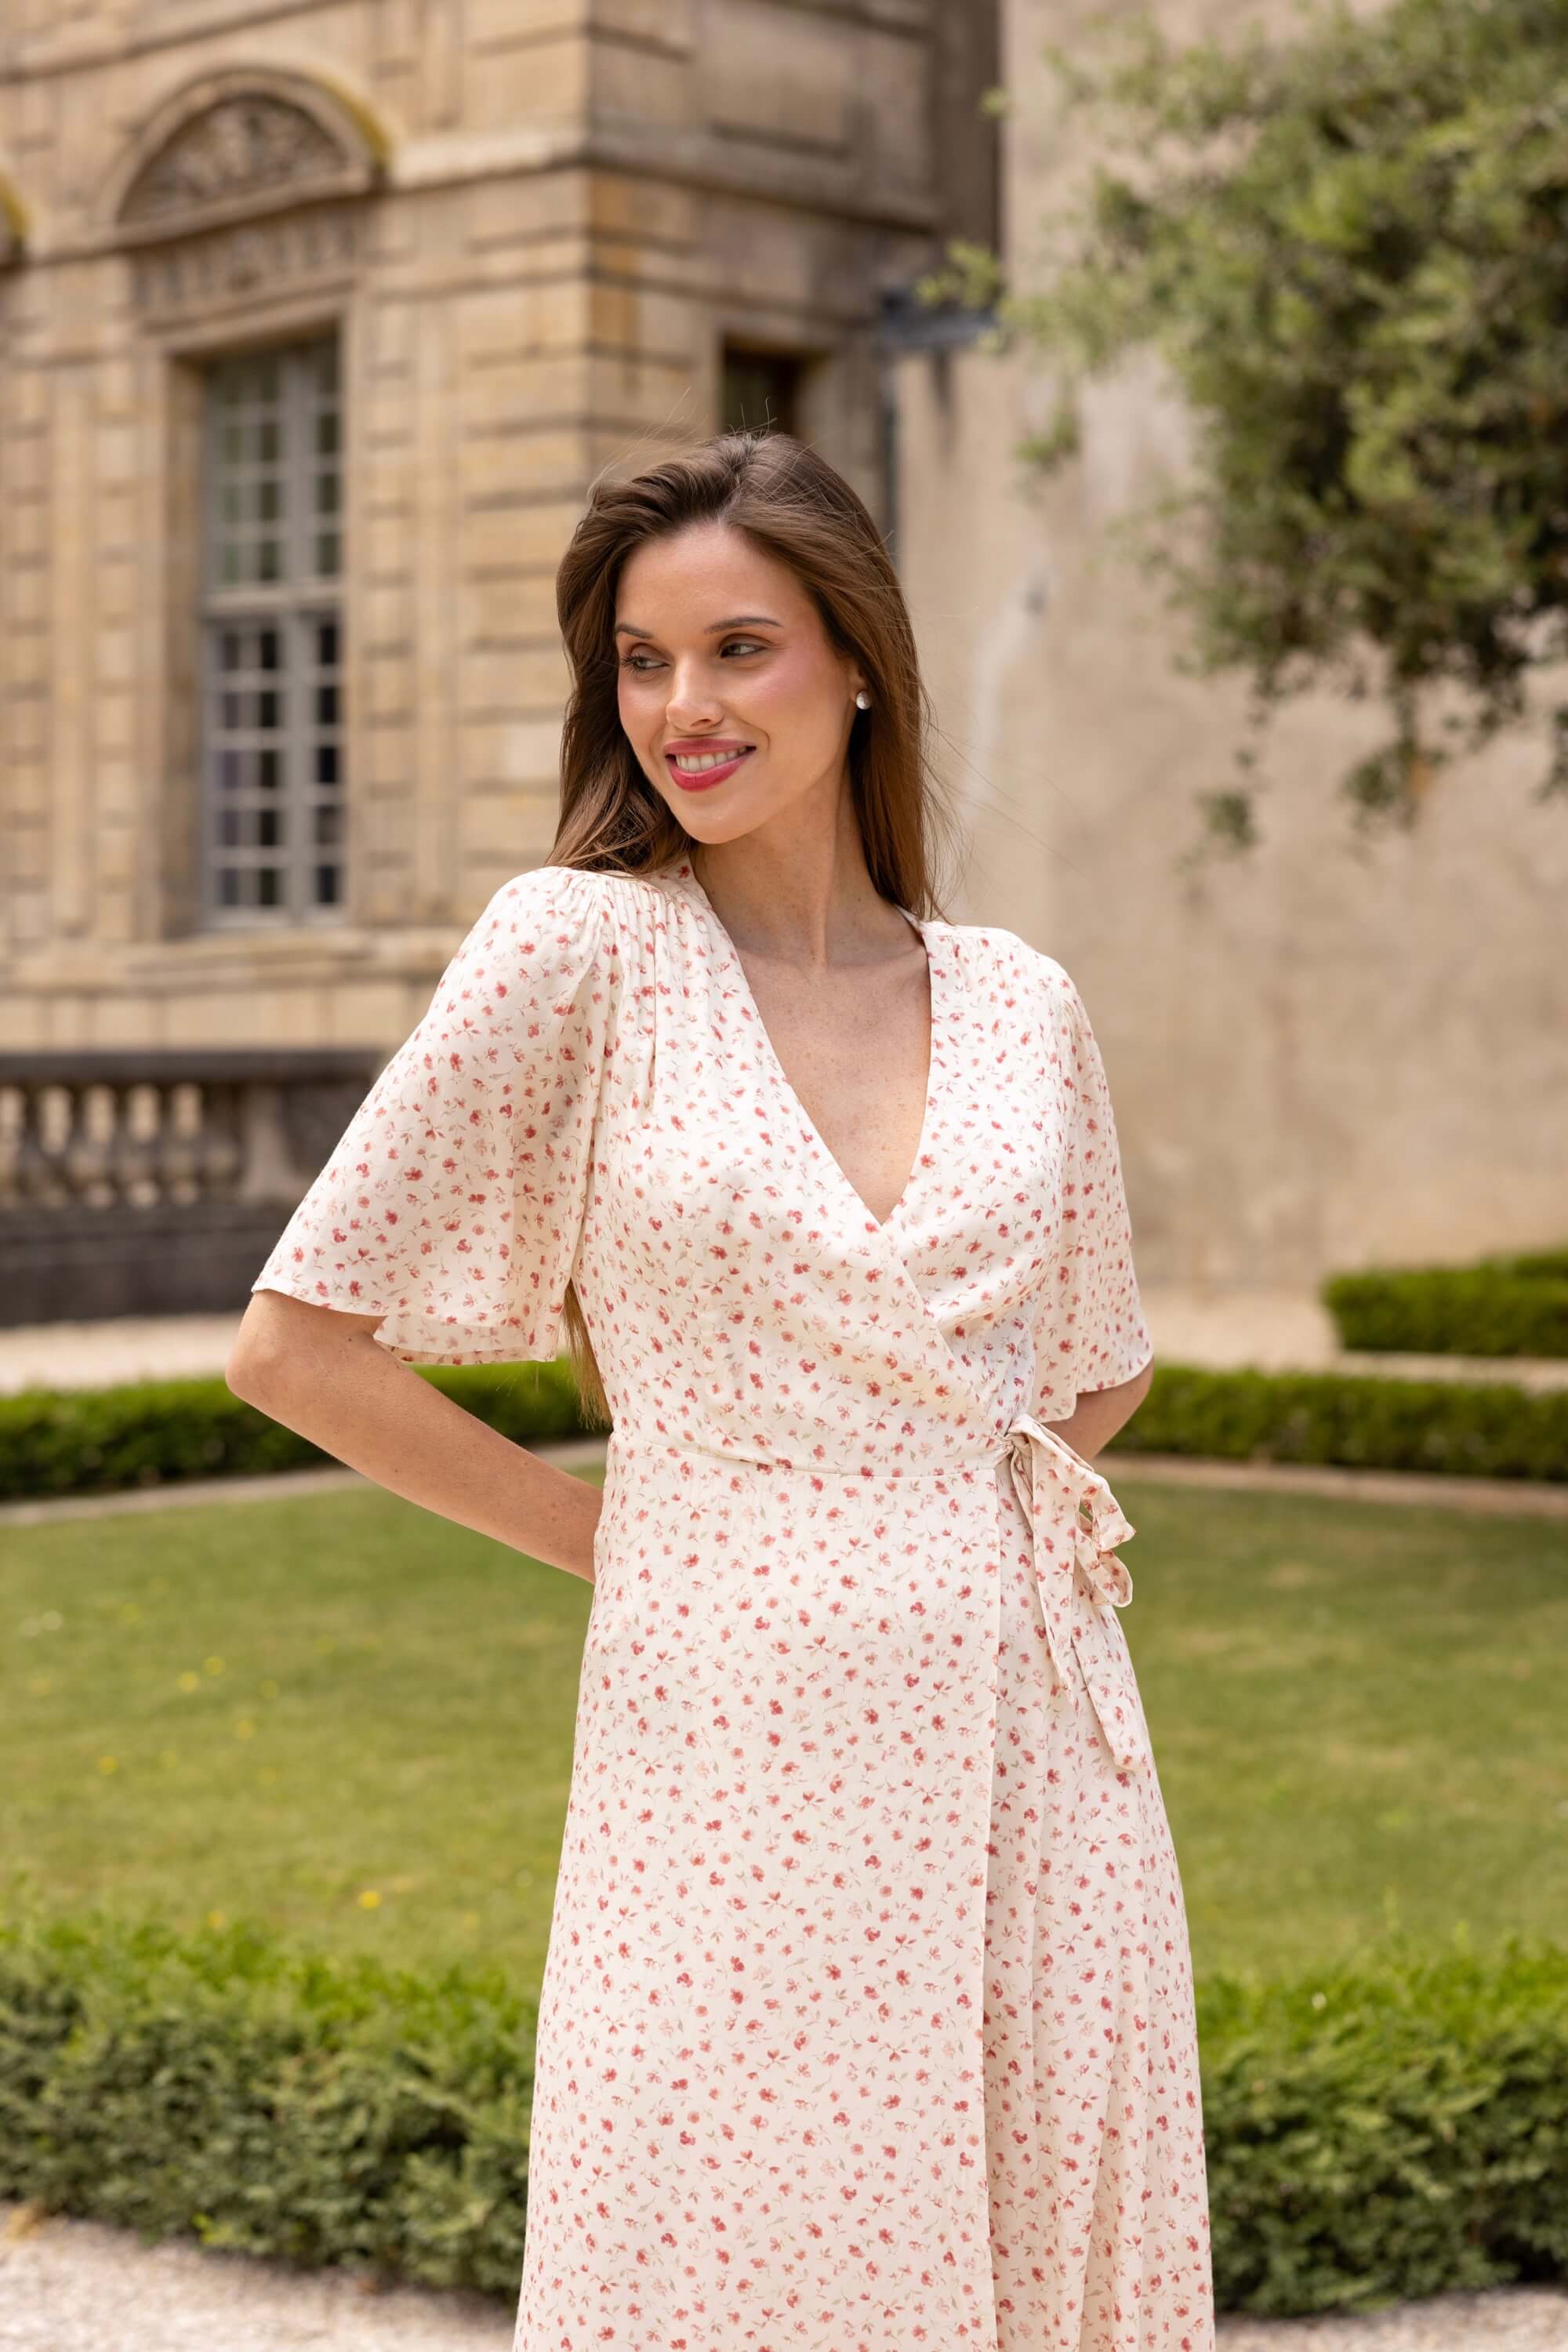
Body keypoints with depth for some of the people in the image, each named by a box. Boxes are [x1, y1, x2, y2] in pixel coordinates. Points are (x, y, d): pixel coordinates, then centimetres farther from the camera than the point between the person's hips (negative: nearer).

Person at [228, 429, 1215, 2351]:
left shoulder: (1019, 1003, 7)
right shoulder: (582, 947, -5)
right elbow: (298, 1344, -5)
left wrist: (934, 1511, 6)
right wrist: (617, 1537, -1)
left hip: (1029, 1742, 4)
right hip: (731, 1749, -4)